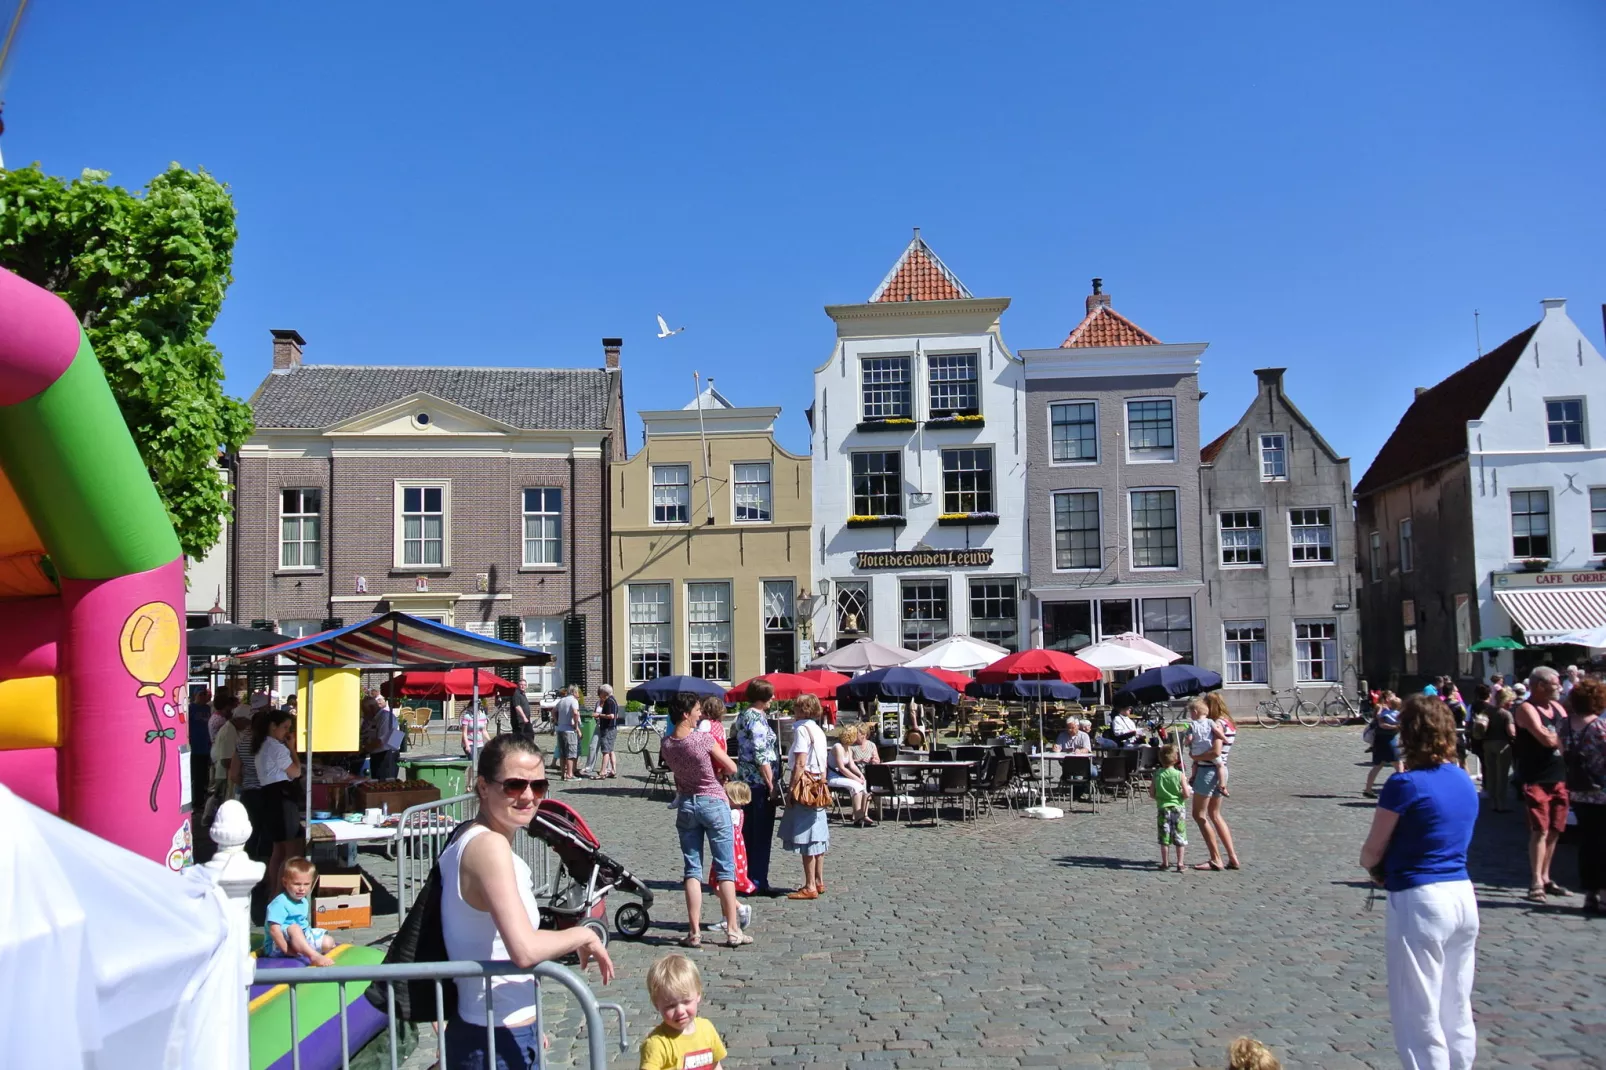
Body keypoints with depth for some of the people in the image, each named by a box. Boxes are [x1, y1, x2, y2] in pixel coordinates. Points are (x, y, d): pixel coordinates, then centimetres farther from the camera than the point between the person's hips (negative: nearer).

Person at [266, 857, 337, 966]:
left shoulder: (304, 902, 9)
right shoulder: (280, 903, -19)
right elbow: (274, 929, -27)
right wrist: (286, 950, -28)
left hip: (299, 941, 8)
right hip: (277, 945, -8)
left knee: (328, 941, -8)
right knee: (294, 928, -38)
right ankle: (315, 956, -49)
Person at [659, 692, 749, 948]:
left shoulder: (665, 745, -4)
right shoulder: (703, 739, -18)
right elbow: (732, 768, -9)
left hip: (686, 804, 4)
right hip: (713, 803, -4)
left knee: (692, 869, 8)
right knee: (725, 868, 4)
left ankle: (694, 932, 7)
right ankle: (733, 930, 6)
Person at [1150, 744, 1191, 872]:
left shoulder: (1157, 774, -4)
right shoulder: (1179, 775, -11)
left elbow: (1152, 794, -2)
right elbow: (1186, 794, -11)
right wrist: (1189, 791, 11)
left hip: (1163, 809, 2)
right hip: (1177, 809, -2)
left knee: (1164, 837, 9)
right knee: (1179, 838, 6)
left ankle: (1164, 863, 14)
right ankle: (1180, 863, 7)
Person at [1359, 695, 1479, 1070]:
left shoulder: (1405, 784, -16)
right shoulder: (1465, 781, 7)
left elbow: (1372, 850, -9)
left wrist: (1371, 866, 12)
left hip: (1420, 900, -8)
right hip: (1463, 896, 8)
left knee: (1420, 1016, 2)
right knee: (1457, 1010, 19)